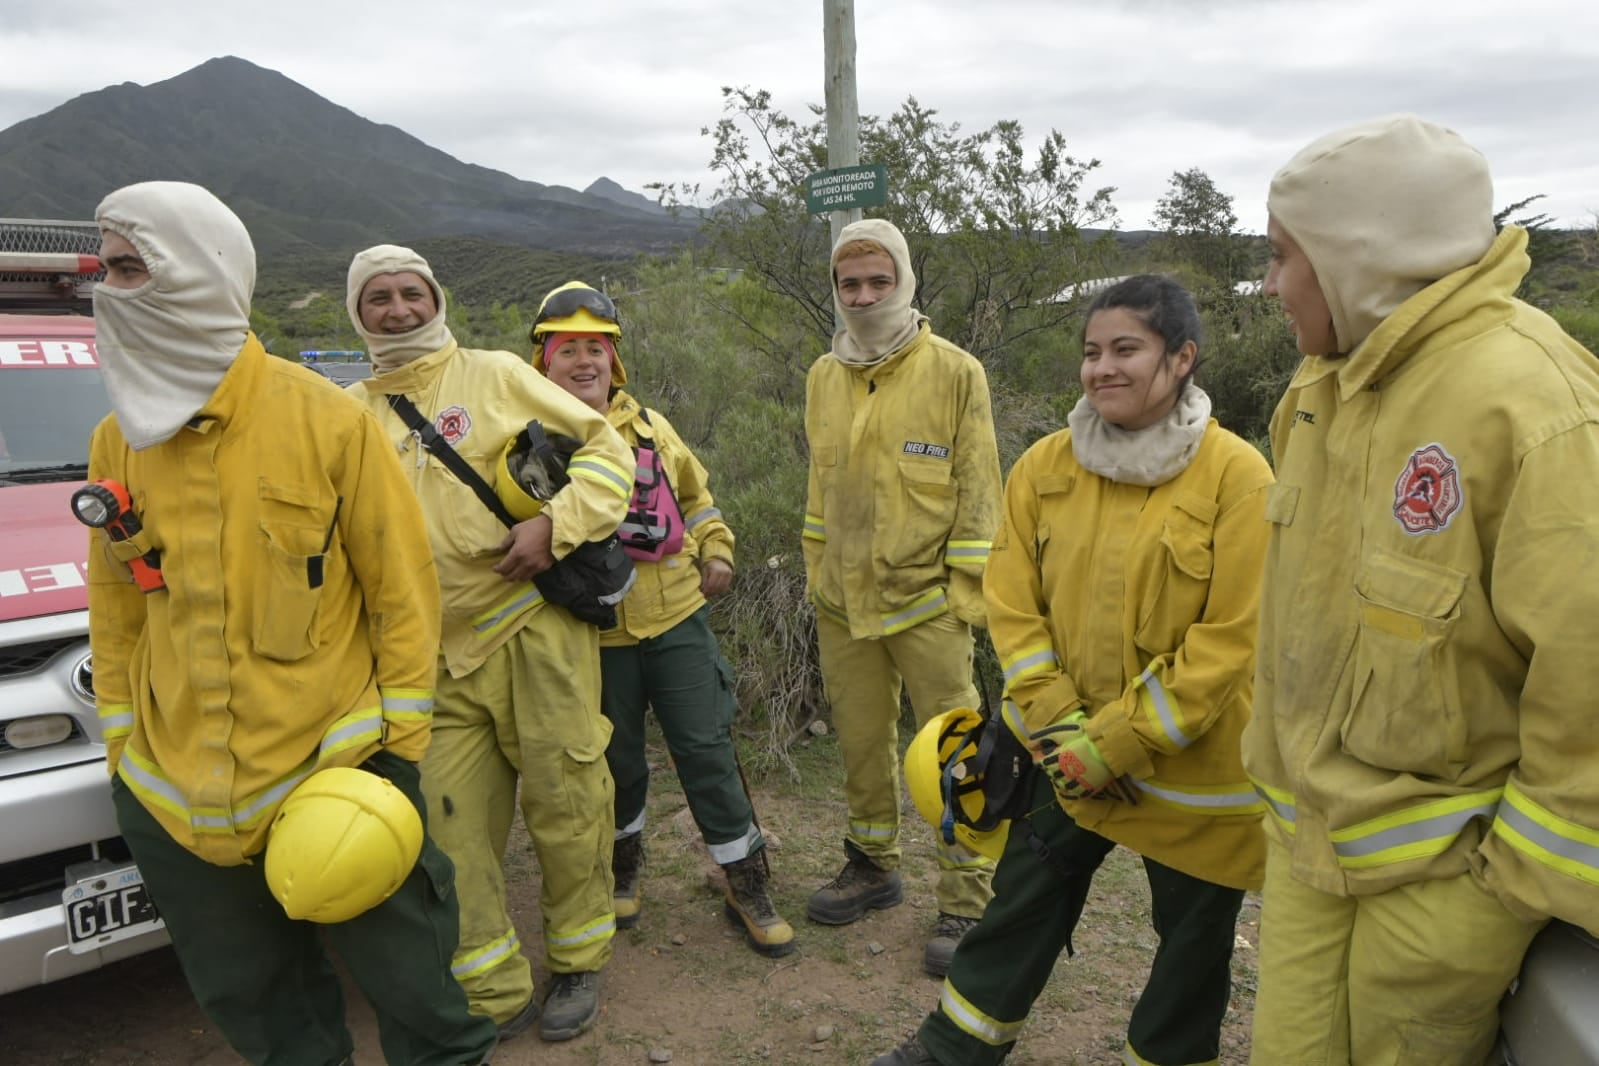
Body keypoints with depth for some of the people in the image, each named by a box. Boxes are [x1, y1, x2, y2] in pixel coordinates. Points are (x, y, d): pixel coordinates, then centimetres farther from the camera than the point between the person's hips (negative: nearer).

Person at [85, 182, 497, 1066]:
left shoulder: (328, 420, -11)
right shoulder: (117, 439, 3)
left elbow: (402, 588, -8)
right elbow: (115, 605, 11)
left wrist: (398, 742, -8)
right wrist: (120, 745, 11)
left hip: (334, 770, -4)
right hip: (173, 795, 5)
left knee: (406, 977, 12)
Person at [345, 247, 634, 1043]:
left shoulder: (497, 375, 3)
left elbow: (606, 449, 0)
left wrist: (557, 525, -14)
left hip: (534, 628, -3)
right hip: (438, 655, 4)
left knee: (563, 804, 5)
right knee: (453, 831, 4)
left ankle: (578, 964, 26)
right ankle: (496, 995, 20)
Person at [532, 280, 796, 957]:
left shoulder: (649, 425, 9)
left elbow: (694, 496, 21)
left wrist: (716, 552, 8)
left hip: (678, 620, 2)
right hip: (595, 635, -2)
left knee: (707, 752, 5)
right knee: (616, 762, 14)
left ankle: (746, 884, 19)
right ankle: (623, 862, 41)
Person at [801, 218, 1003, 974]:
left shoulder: (955, 372, -6)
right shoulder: (822, 378, 9)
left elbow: (978, 492, -7)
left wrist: (963, 593, -10)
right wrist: (816, 572, 14)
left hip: (926, 601, -5)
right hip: (842, 602, 5)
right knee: (861, 743, 16)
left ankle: (965, 903, 15)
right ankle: (873, 867, 35)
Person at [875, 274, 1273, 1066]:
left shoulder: (1236, 475, -15)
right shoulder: (1046, 466, -3)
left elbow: (1232, 638, -17)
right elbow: (1013, 605, -1)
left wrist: (1115, 742, -17)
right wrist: (1059, 725, -11)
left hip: (1191, 765, -3)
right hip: (1068, 757, 3)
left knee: (1191, 939, 16)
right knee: (1022, 903, 18)